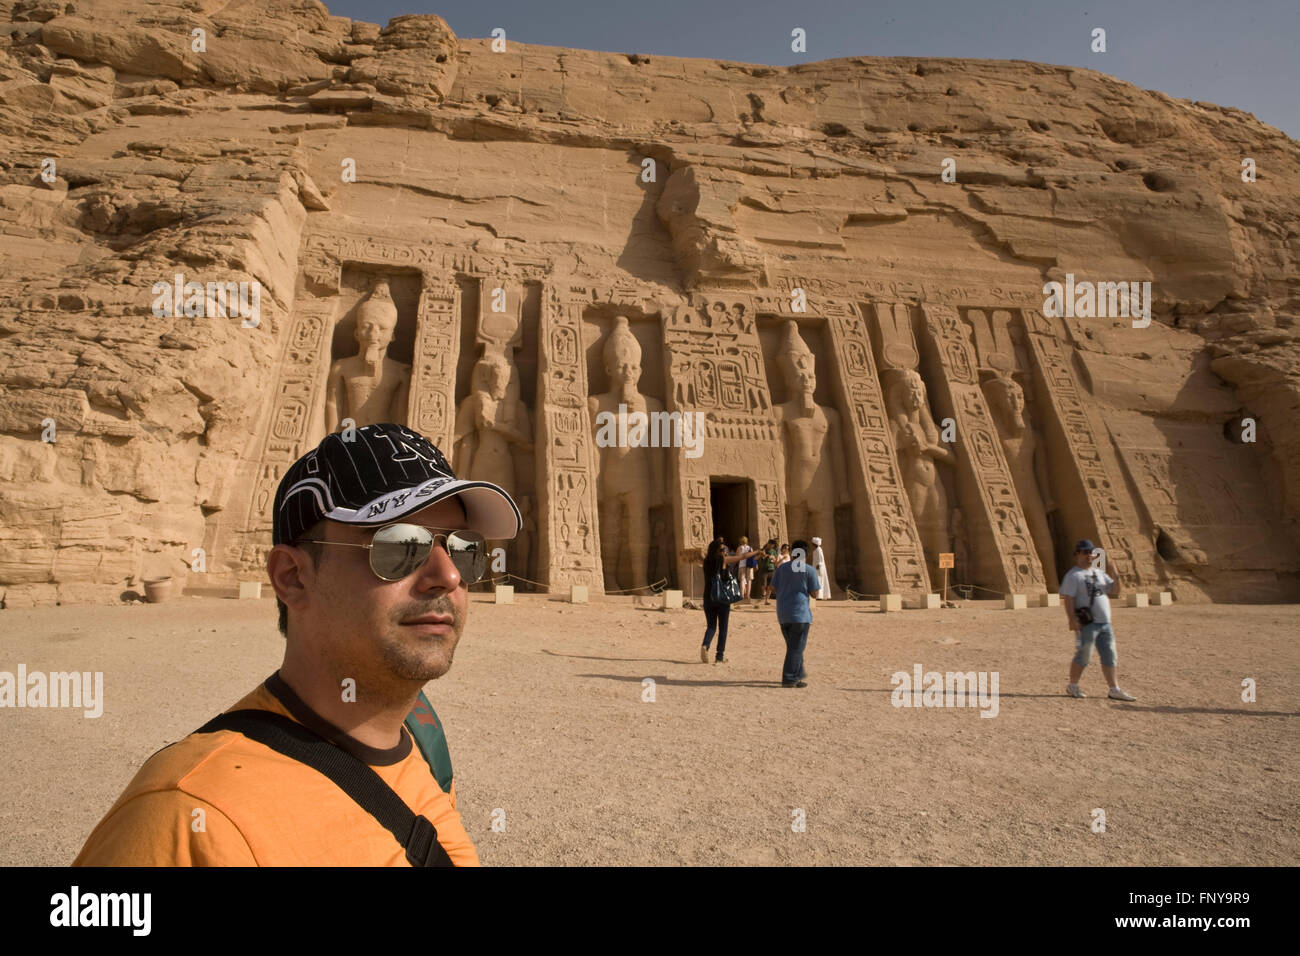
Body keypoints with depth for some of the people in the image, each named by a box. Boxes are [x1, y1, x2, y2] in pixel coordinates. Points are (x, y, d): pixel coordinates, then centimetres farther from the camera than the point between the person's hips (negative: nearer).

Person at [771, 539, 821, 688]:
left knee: (792, 645, 19)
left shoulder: (782, 568, 6)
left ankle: (799, 673, 30)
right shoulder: (810, 570, -5)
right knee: (796, 647, 0)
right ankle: (789, 679, -1)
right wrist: (818, 584, 15)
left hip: (783, 614, 5)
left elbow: (774, 588, 6)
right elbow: (814, 594, -4)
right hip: (801, 613, -5)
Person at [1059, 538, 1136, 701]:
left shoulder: (1099, 573, 17)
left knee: (1109, 656, 7)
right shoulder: (1073, 575, -6)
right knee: (1083, 656, -2)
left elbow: (1115, 592, 15)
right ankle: (1072, 686, 12)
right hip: (1086, 624, -7)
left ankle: (1114, 690, 13)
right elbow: (1068, 599, -14)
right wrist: (1072, 620, -23)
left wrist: (1117, 576, -2)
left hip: (1105, 623, 7)